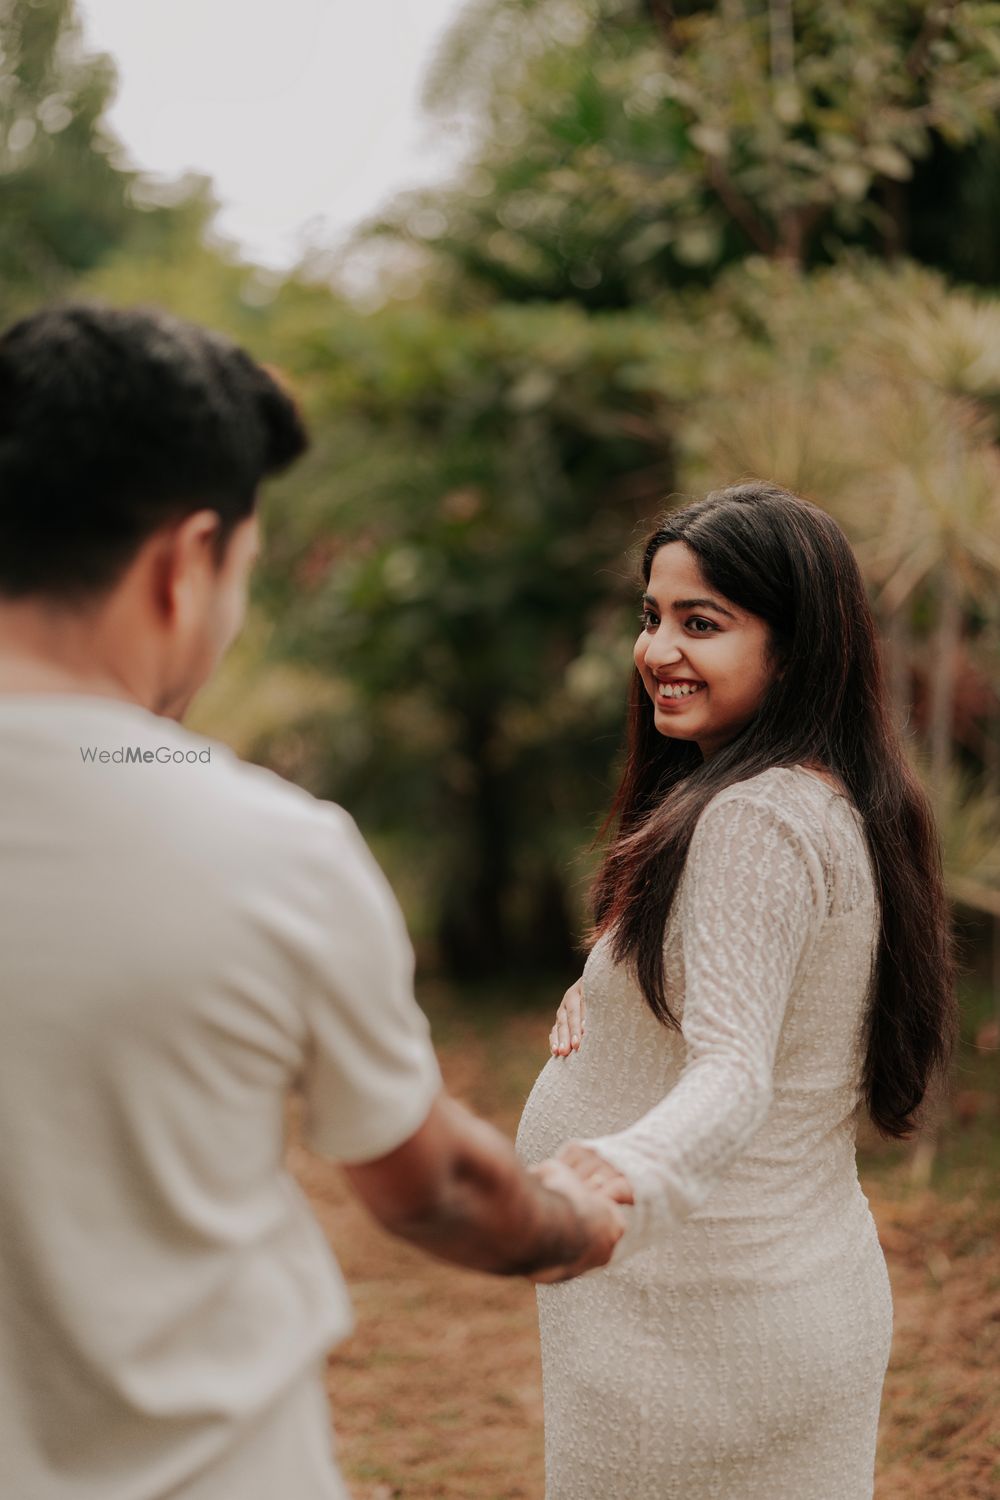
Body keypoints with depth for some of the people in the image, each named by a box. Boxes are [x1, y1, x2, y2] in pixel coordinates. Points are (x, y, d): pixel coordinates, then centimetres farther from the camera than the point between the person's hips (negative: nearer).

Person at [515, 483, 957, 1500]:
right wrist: (606, 996, 1)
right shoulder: (837, 805, 9)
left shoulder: (758, 820, -21)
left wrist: (628, 1166, -49)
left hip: (697, 1330, -9)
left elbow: (735, 1075, -31)